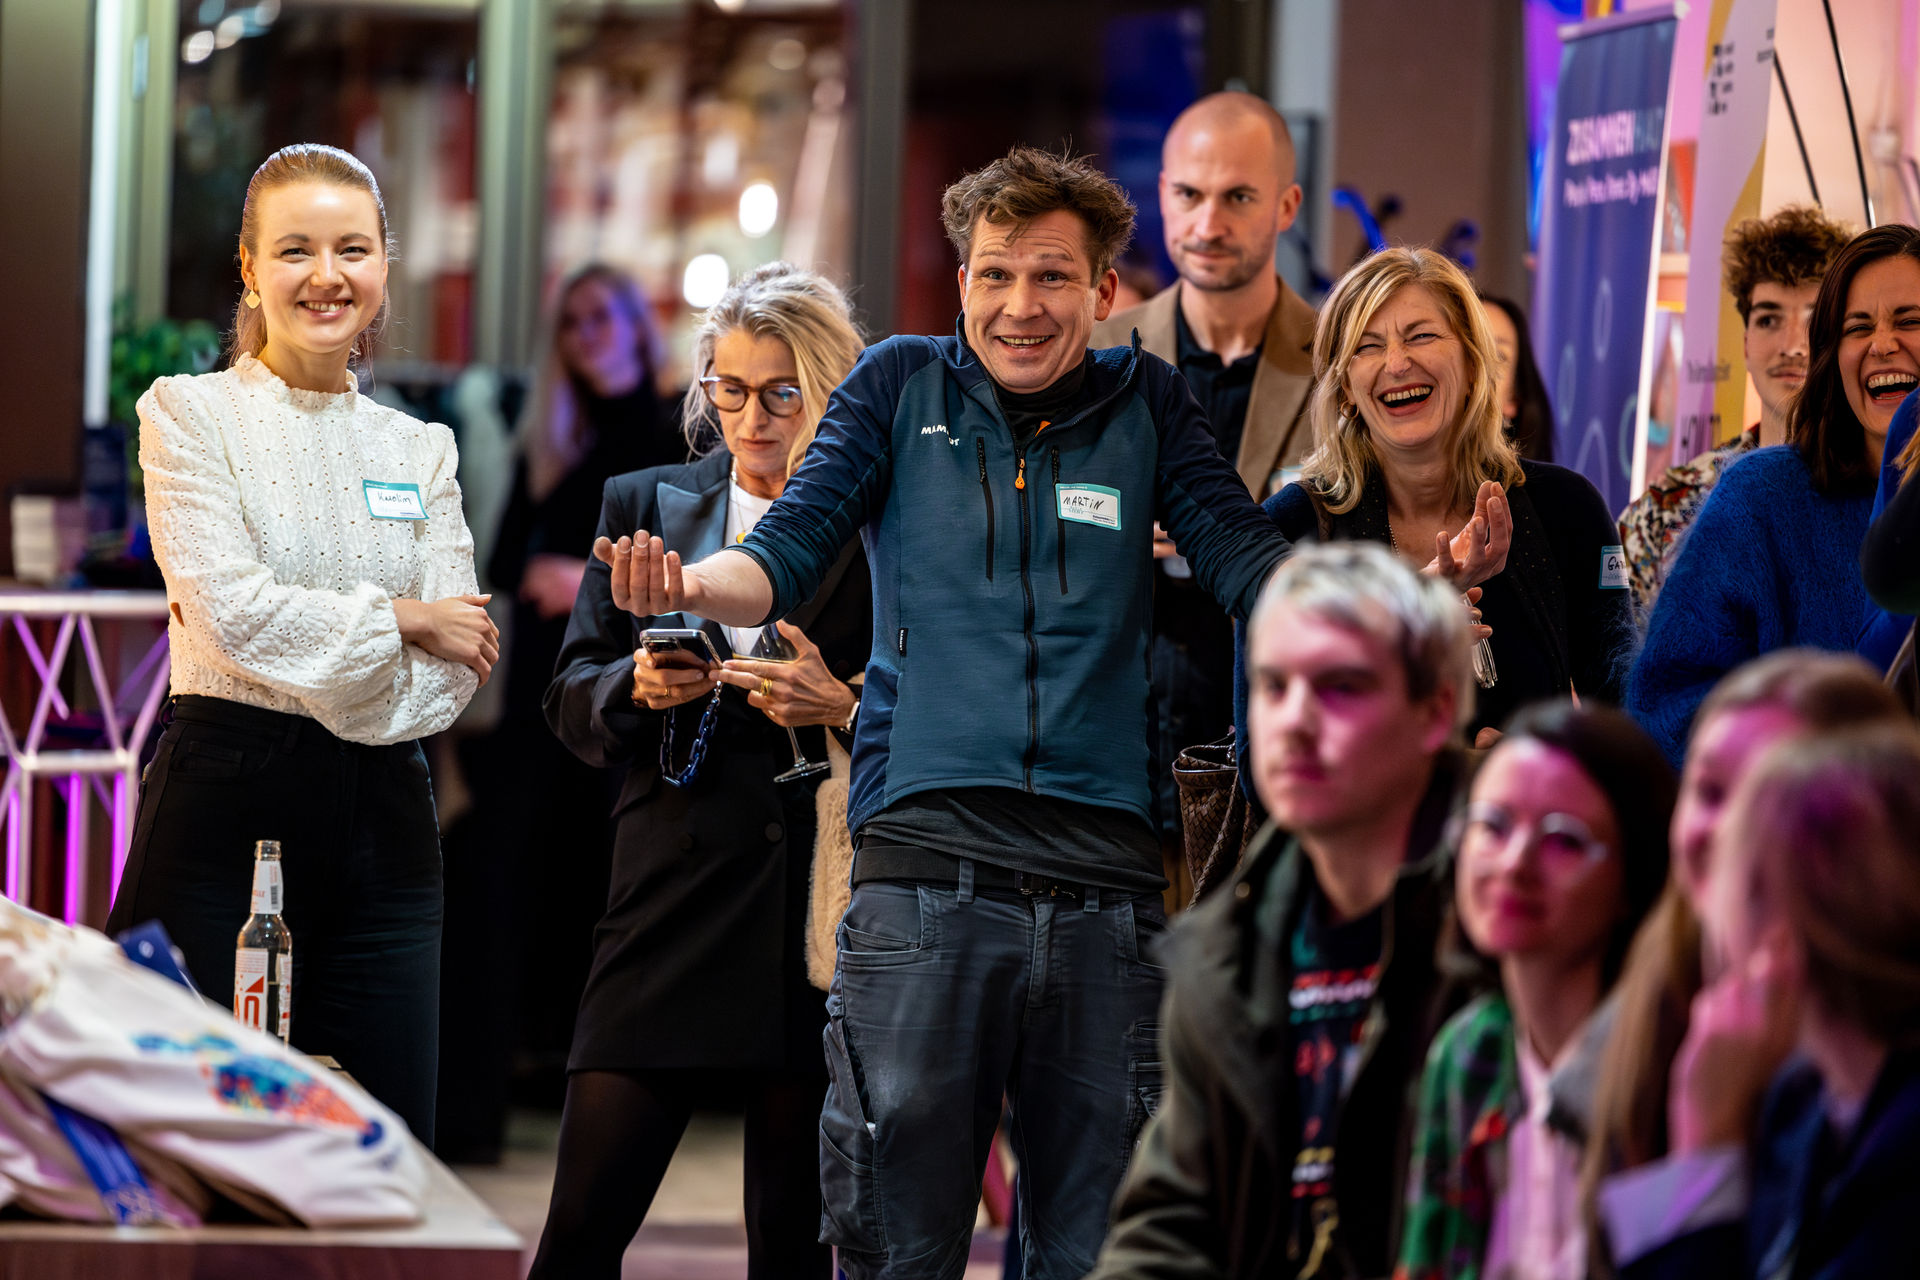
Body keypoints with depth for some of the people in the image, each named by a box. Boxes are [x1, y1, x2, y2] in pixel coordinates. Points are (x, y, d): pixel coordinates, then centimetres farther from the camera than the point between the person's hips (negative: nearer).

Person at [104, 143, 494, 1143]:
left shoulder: (420, 450, 14)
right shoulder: (191, 413, 2)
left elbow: (453, 672, 6)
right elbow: (227, 609, -11)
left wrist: (312, 651, -8)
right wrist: (400, 621, -3)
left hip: (380, 816, 4)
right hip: (224, 802, -4)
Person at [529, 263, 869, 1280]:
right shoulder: (647, 504, 14)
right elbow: (570, 701, 13)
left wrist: (840, 707, -14)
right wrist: (637, 687, -7)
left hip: (823, 911, -2)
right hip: (674, 894, 2)